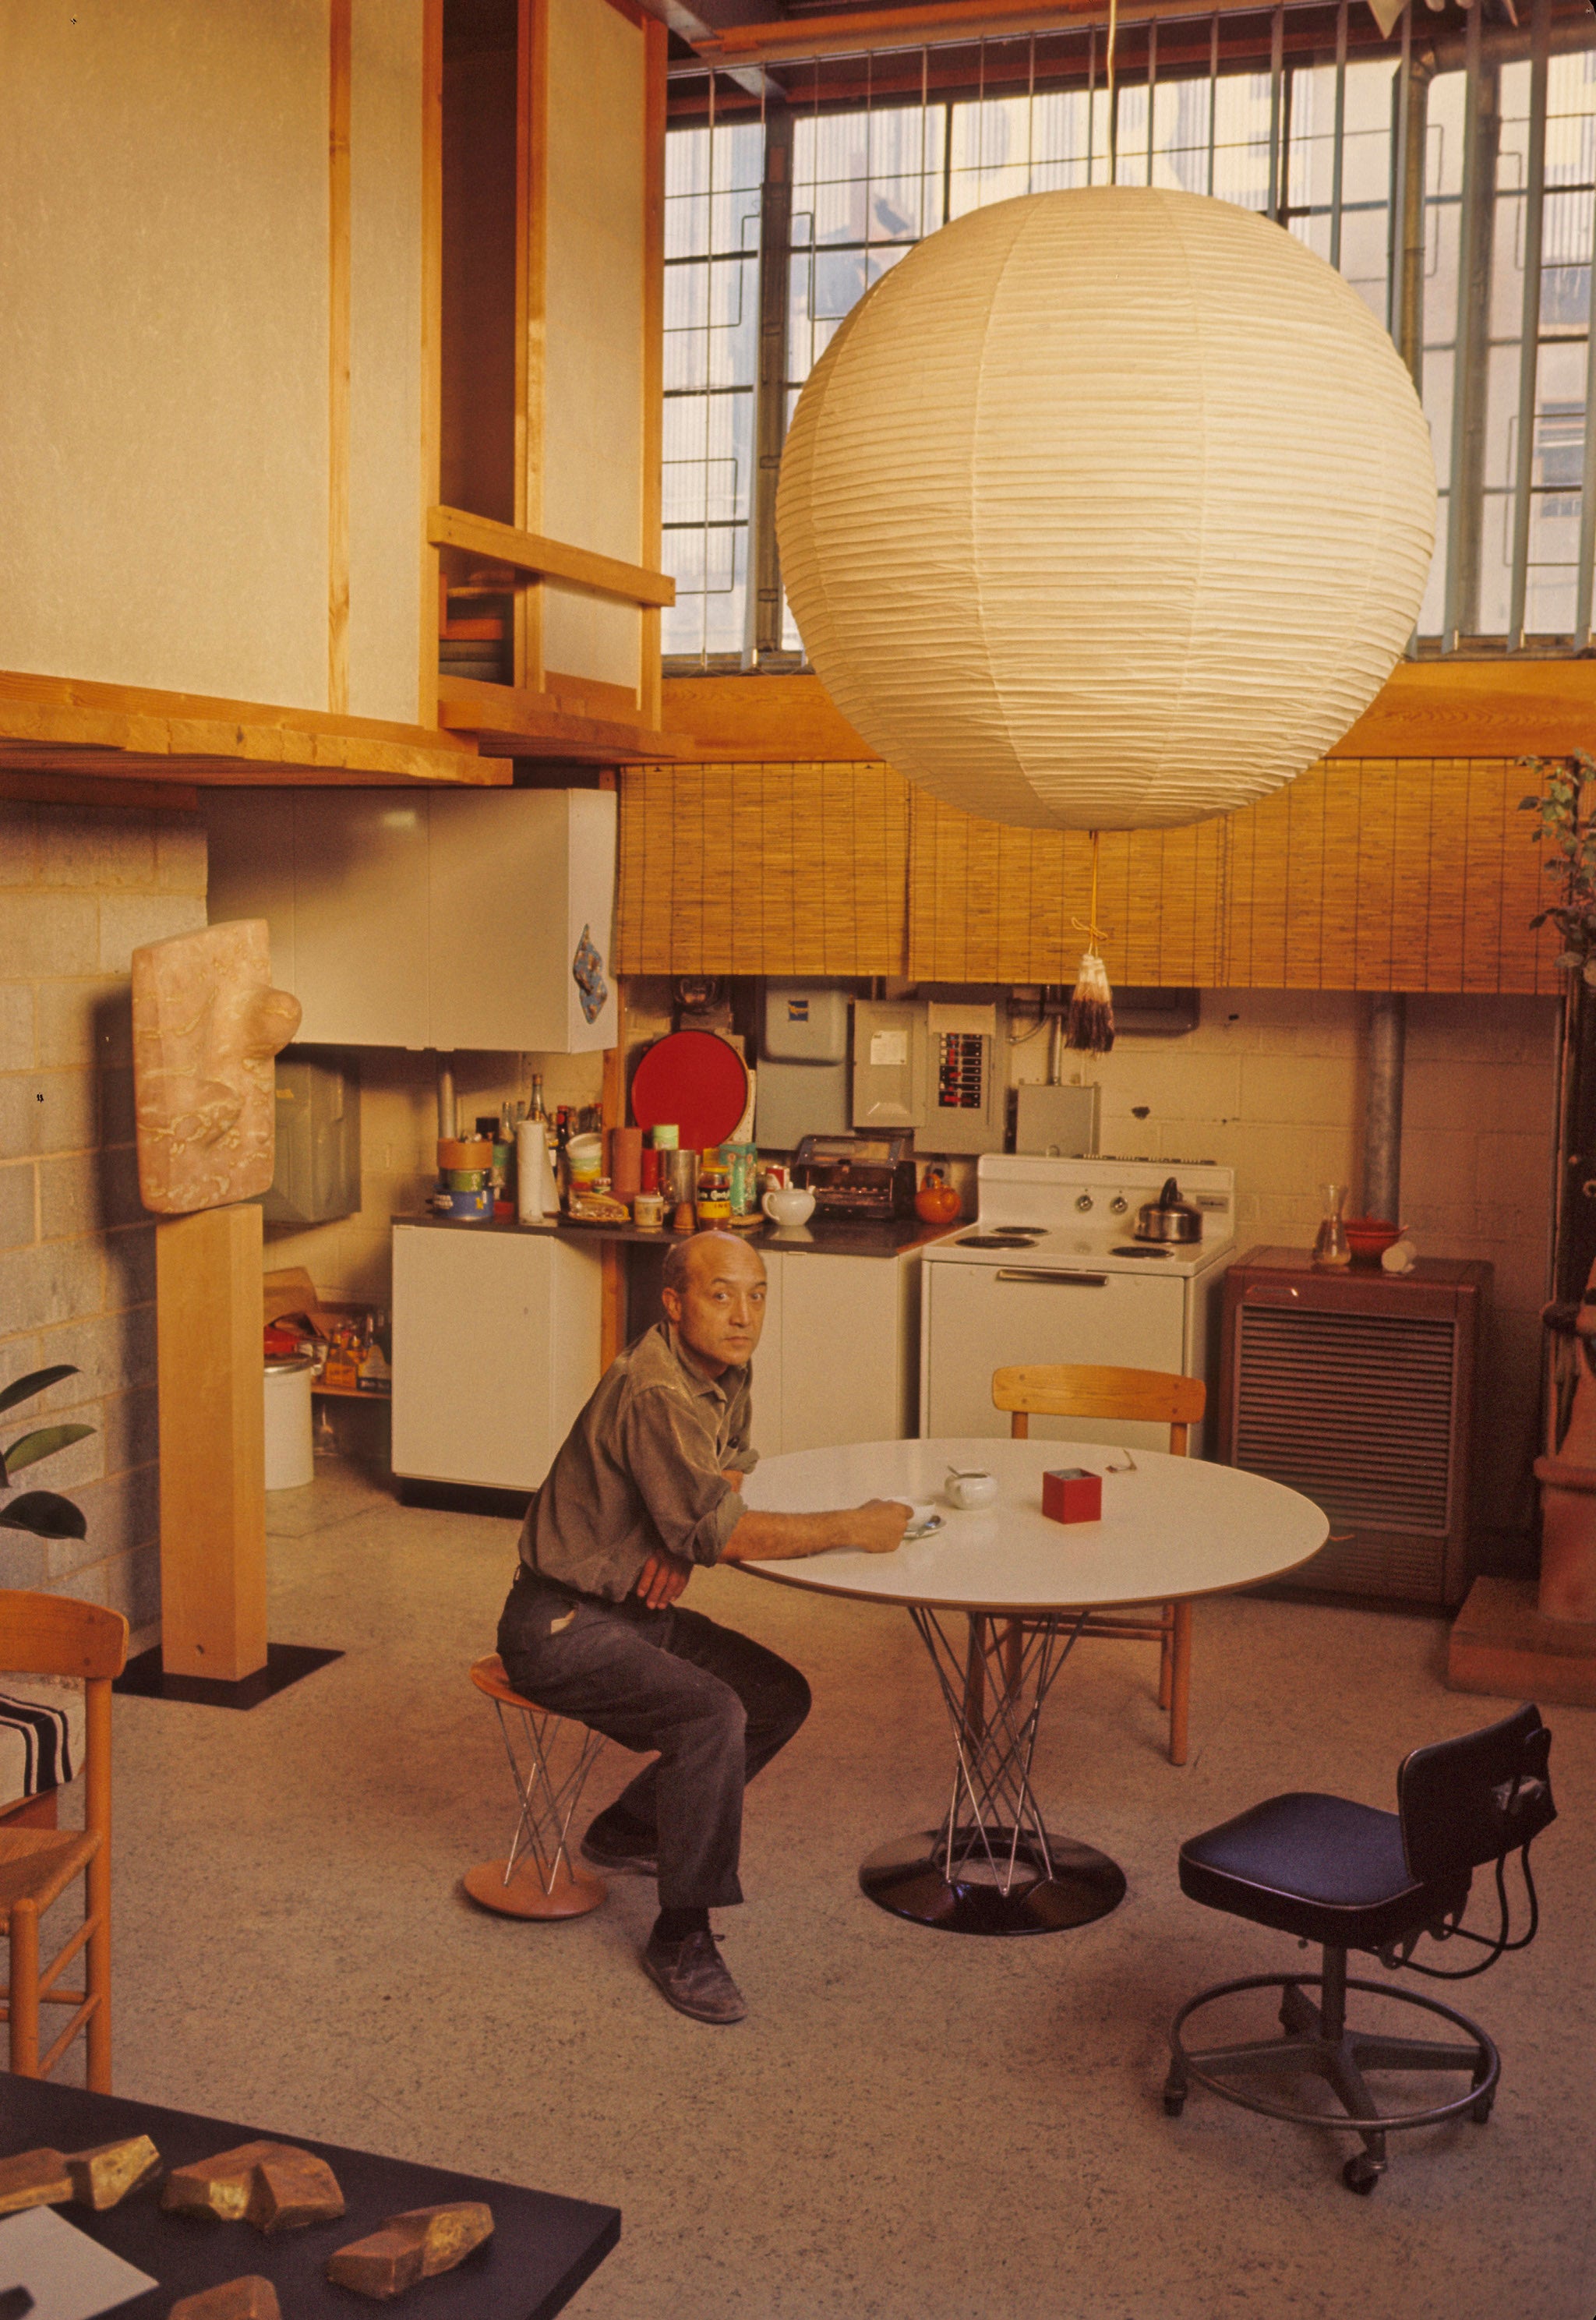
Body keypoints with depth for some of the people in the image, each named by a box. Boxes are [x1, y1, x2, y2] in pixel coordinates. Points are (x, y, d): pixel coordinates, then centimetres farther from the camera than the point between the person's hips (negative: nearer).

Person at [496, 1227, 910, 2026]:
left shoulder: (726, 1368, 3)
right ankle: (681, 1937, -13)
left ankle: (630, 1829, 24)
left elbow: (734, 1460, 20)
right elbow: (722, 1533, -27)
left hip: (638, 1608, 10)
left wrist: (684, 1541, -1)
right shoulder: (655, 1391, -27)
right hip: (562, 1626, -10)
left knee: (781, 1697, 7)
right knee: (713, 1714, -28)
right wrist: (850, 1528, -20)